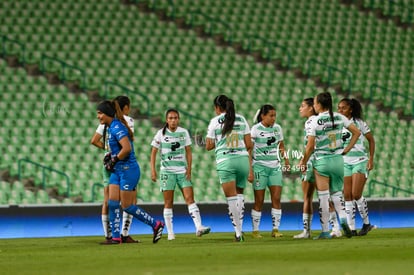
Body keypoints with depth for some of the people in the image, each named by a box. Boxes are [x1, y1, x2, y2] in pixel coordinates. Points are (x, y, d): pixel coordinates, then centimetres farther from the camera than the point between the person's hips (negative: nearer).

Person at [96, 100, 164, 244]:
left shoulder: (117, 128, -18)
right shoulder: (111, 127, 12)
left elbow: (127, 148, -27)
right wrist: (109, 155, 10)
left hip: (128, 170, -9)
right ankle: (116, 237, 2)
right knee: (112, 203, 1)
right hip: (117, 171, 10)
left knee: (127, 206, -4)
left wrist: (114, 160, -16)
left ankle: (156, 224, 9)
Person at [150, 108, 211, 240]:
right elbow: (153, 153, 1)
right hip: (167, 171, -2)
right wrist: (153, 170, -8)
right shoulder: (161, 134, -1)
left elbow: (188, 152, 7)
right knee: (168, 203, 0)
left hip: (182, 171, 2)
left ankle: (199, 227, -18)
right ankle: (170, 233, 4)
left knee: (190, 198, -10)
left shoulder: (184, 132, 4)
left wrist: (189, 168, -4)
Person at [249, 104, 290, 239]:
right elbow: (248, 151, -9)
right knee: (259, 201, -1)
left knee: (276, 199, -5)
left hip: (275, 167, 4)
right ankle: (255, 230, 9)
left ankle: (275, 229, 0)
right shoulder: (255, 129, -8)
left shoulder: (277, 128, 7)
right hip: (260, 167, -4)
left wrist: (286, 158, 5)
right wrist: (250, 171, -15)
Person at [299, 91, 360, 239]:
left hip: (321, 161, -4)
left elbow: (310, 146, -12)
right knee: (336, 192, 18)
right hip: (338, 160, 4)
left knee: (323, 197, 3)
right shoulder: (339, 117, 1)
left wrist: (303, 162, 1)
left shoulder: (314, 122, -12)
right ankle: (343, 218, -9)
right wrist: (347, 149, 9)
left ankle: (325, 231, 5)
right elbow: (356, 132, 4)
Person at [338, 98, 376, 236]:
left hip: (360, 161, -4)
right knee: (347, 196, -2)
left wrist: (371, 159, -5)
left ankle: (366, 223, 7)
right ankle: (351, 228, 2)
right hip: (344, 162, 4)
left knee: (356, 194, -12)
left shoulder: (359, 123, -4)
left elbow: (371, 140, 2)